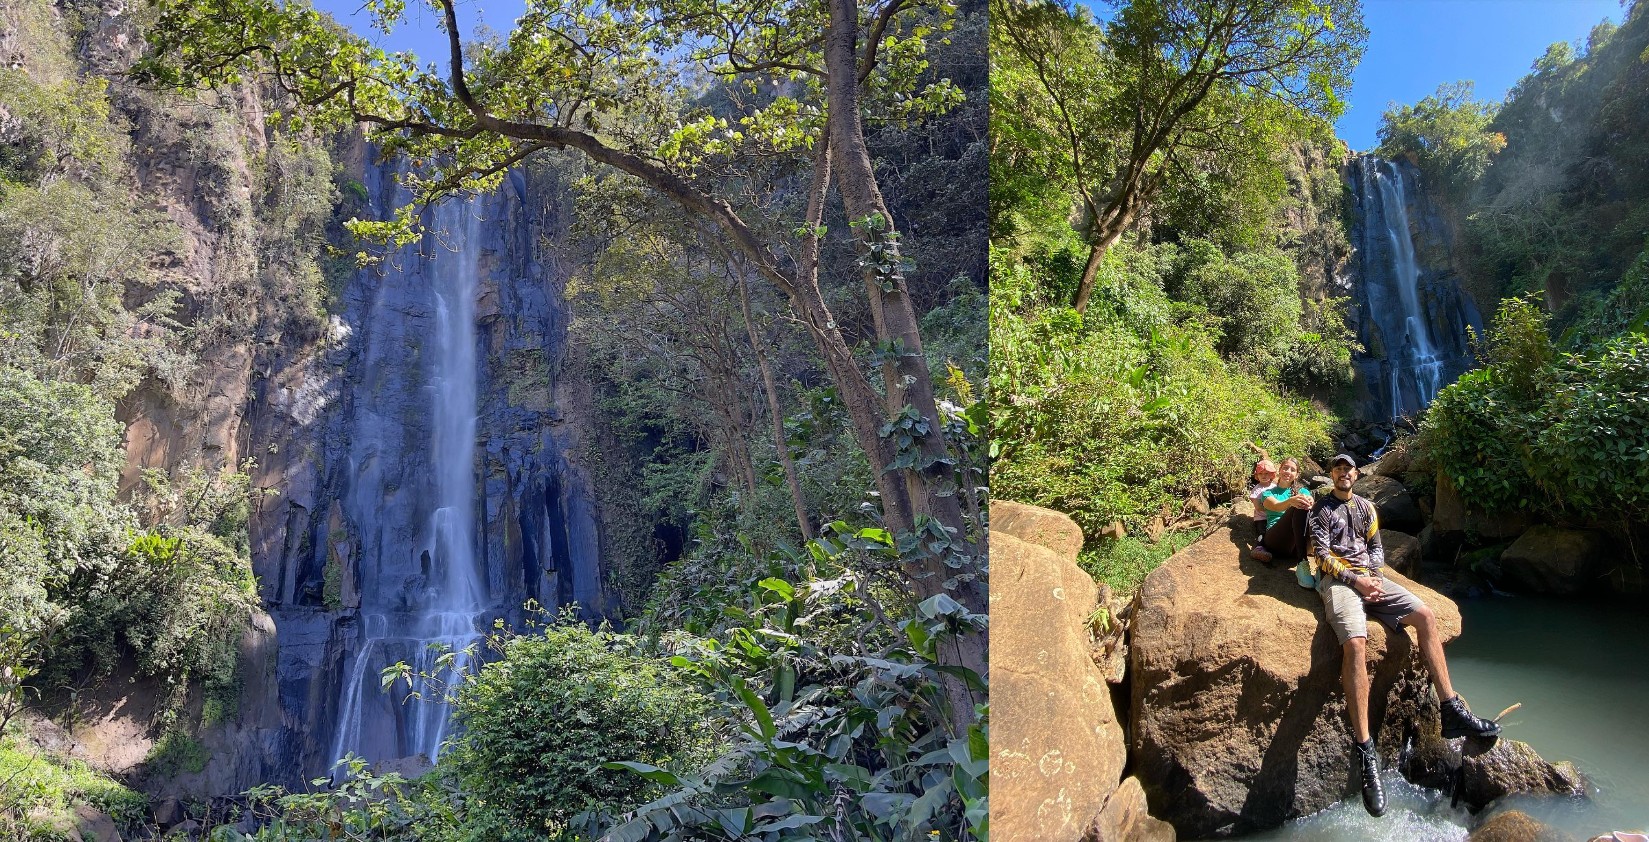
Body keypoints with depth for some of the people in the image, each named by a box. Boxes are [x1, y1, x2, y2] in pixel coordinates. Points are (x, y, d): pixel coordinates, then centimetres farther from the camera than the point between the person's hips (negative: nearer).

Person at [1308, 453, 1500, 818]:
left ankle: (1452, 710, -11)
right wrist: (1355, 580, -14)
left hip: (1371, 578, 6)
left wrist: (1375, 576, -2)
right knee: (1354, 643, -31)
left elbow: (1376, 547, 18)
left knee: (1425, 616, -15)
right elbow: (1322, 555, -2)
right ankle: (1364, 749, -34)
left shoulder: (1366, 507, 22)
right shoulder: (1321, 509, 7)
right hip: (1339, 581, -6)